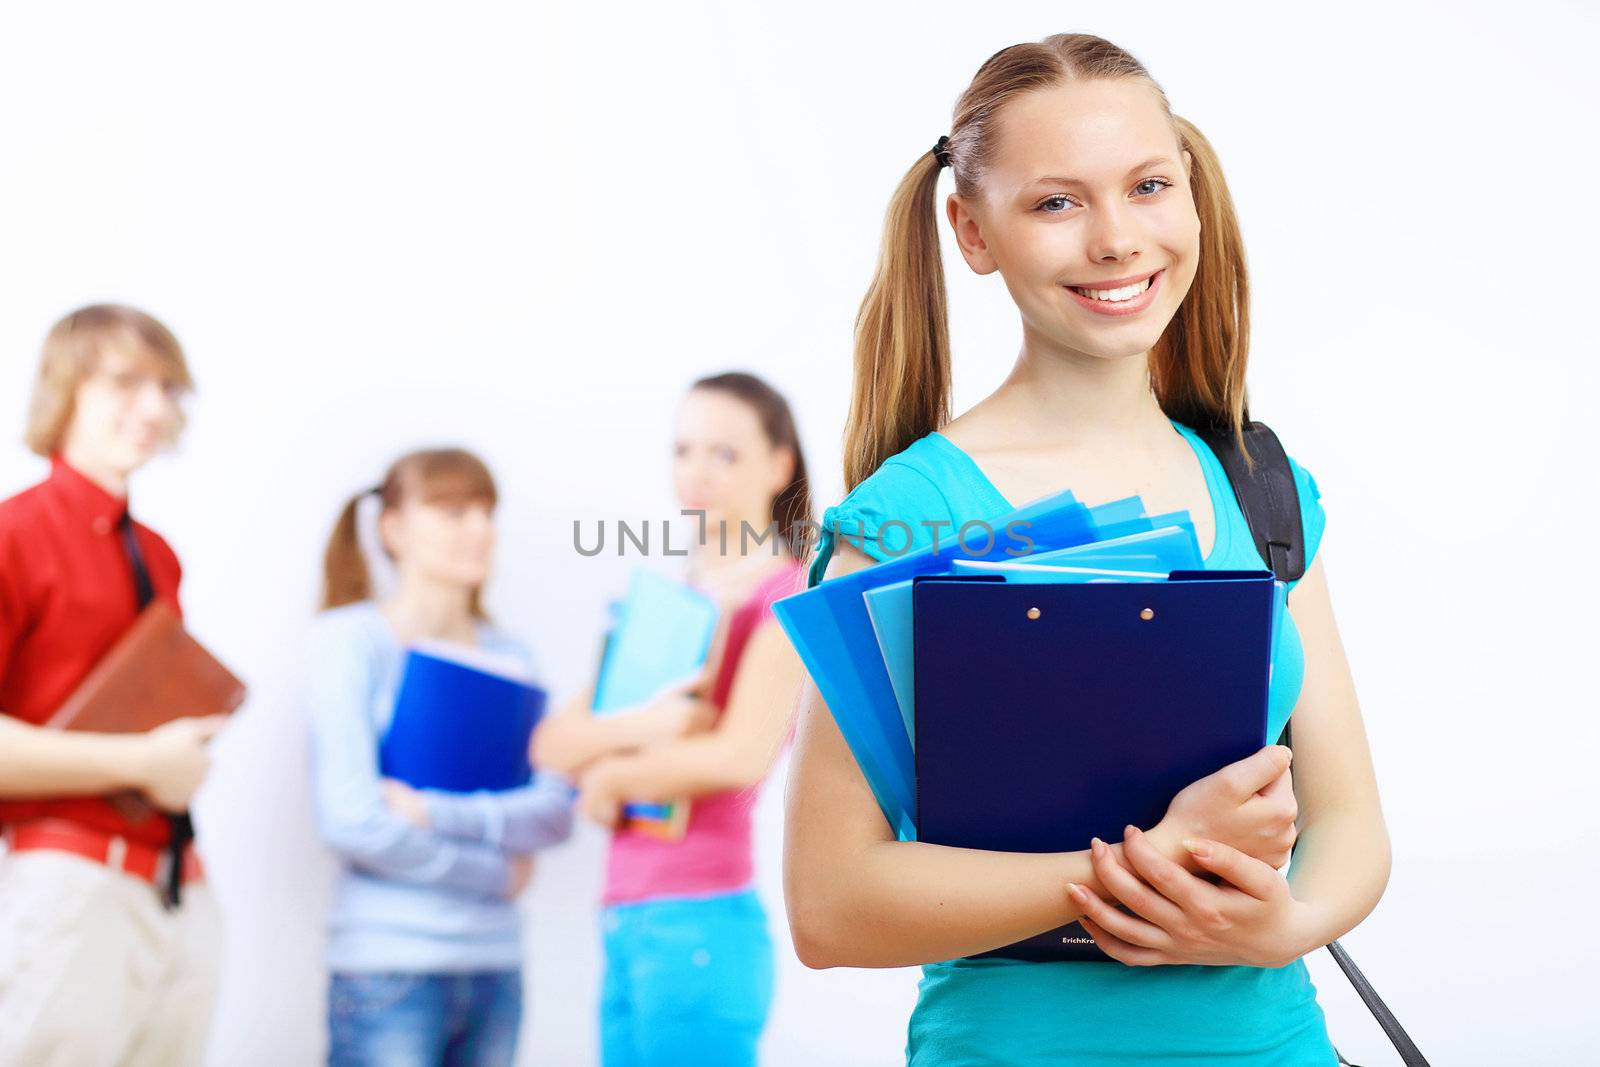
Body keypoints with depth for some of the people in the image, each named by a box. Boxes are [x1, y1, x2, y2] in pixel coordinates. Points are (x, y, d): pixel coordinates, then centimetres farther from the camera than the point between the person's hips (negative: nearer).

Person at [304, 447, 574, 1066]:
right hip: (388, 963, -5)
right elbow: (350, 819, -12)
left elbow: (556, 812, 1)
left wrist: (437, 812, -14)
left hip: (494, 965, 5)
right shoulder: (348, 639, -3)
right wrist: (496, 874, -5)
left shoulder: (508, 657, 11)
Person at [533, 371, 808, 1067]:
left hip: (699, 924, -7)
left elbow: (742, 754, -18)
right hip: (626, 928, 8)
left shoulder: (785, 594, -3)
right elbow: (552, 742, 9)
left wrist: (609, 775, -3)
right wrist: (637, 728, -12)